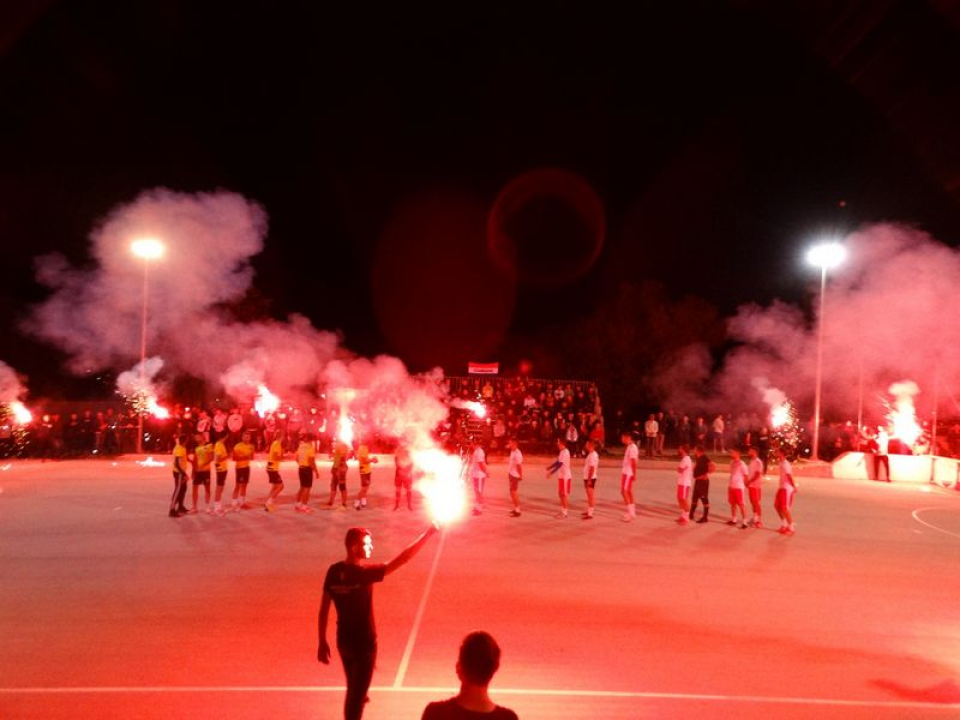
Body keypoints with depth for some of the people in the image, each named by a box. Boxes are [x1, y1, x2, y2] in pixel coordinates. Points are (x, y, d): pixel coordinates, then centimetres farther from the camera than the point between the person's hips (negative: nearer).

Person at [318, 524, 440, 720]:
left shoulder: (333, 571, -6)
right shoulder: (364, 572, -24)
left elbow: (323, 609, 0)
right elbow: (402, 559, -27)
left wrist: (322, 642, 10)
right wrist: (428, 533, -24)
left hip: (343, 641, 6)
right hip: (363, 643, -6)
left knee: (354, 691, 28)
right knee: (356, 696, 7)